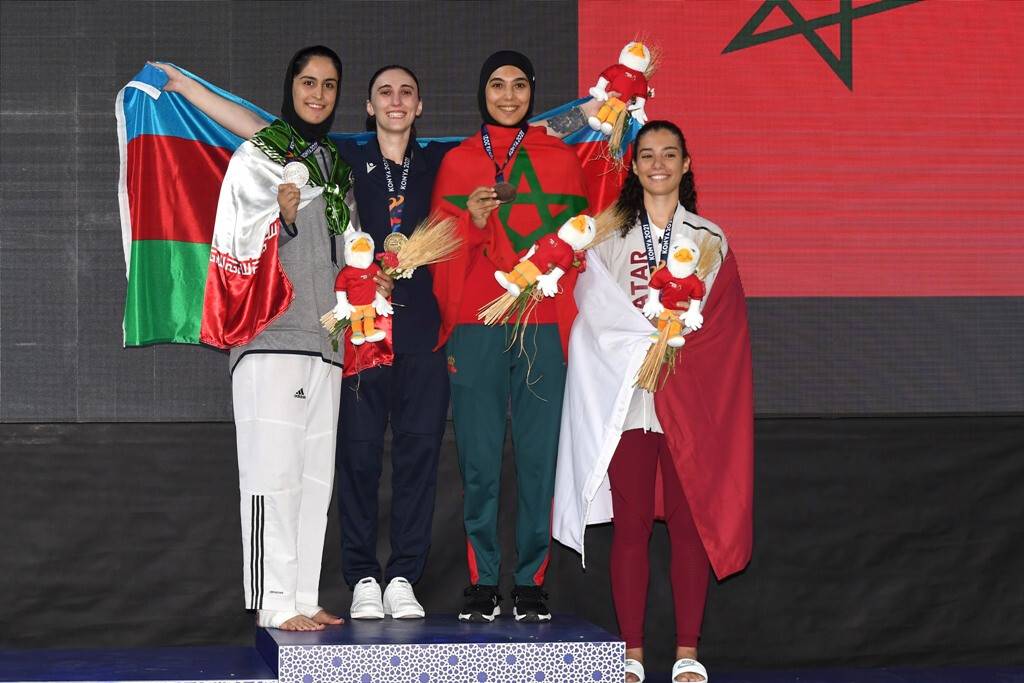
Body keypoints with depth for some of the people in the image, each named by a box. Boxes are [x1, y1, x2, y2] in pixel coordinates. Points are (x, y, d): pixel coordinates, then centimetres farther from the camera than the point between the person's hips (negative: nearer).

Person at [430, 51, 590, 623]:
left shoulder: (561, 159, 11)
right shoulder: (457, 163, 12)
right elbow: (443, 254, 11)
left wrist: (573, 327, -2)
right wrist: (471, 222, -8)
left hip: (544, 328, 0)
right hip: (475, 328, 0)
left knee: (540, 458, -3)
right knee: (479, 460, -2)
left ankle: (533, 581, 5)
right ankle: (483, 582, 5)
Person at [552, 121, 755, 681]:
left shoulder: (708, 239, 11)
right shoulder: (609, 237, 11)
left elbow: (723, 326, 4)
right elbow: (596, 308, 1)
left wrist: (671, 349, -10)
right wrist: (652, 341, -11)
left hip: (690, 399, 0)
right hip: (622, 397, 0)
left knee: (689, 521, -2)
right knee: (630, 523, -2)